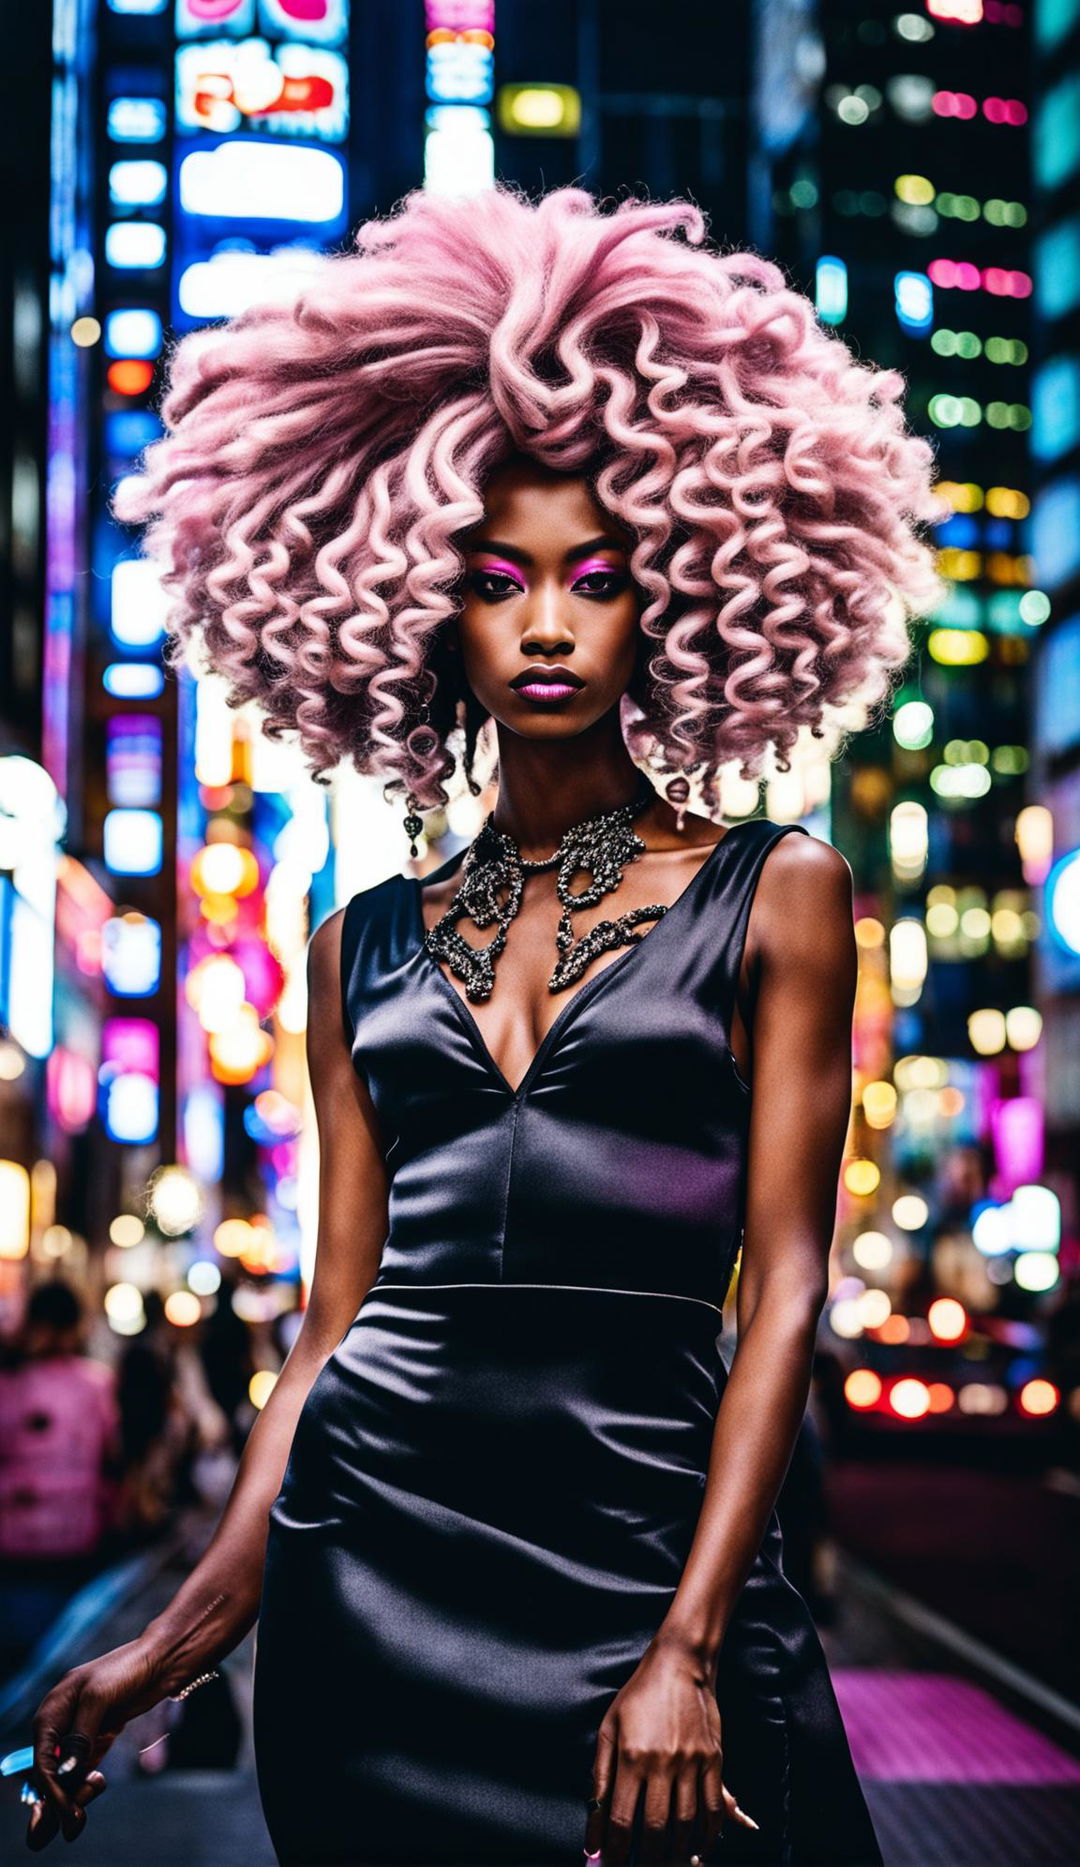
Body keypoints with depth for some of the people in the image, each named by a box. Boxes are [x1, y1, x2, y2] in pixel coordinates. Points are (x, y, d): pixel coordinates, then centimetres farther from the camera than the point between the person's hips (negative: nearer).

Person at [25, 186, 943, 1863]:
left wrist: (689, 1647, -12)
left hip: (647, 1525, -2)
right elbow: (337, 1316, 10)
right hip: (367, 1559, 3)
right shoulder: (367, 945, 11)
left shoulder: (774, 894, 3)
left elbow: (785, 1282, -4)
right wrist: (188, 1634, 2)